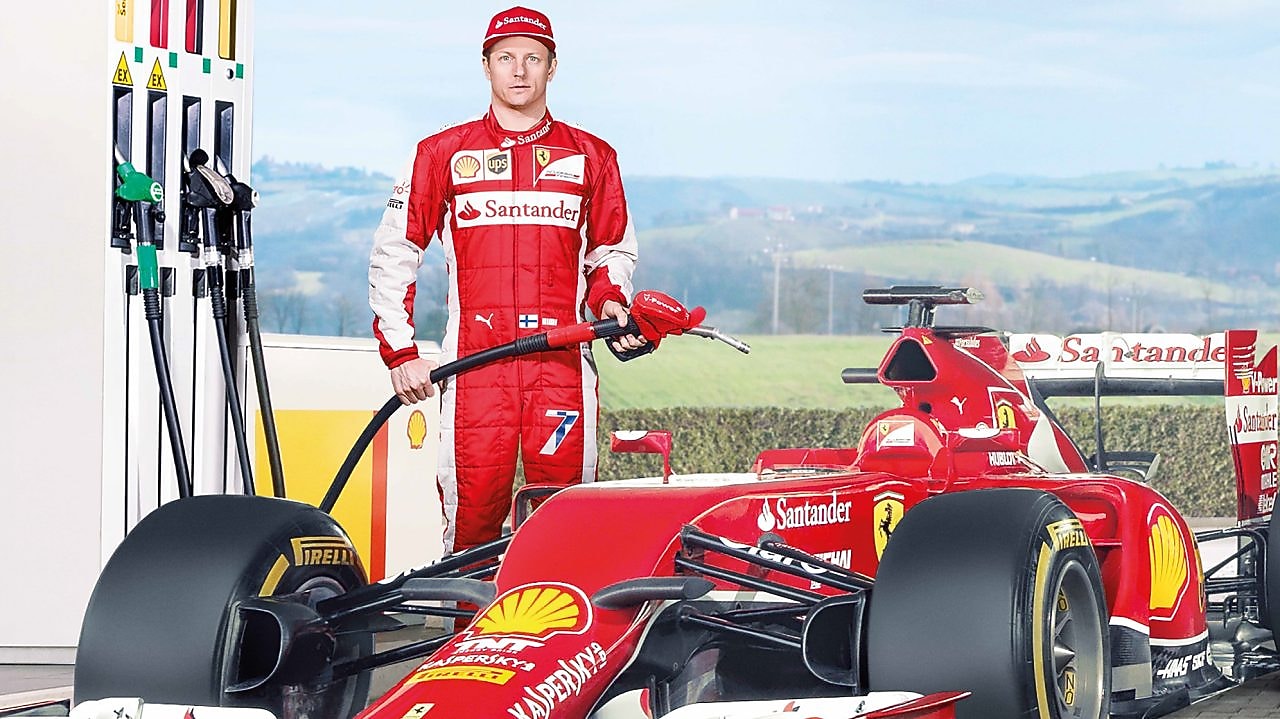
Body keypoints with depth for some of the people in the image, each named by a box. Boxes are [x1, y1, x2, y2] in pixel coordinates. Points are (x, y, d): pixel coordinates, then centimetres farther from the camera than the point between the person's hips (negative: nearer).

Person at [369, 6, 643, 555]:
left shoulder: (590, 157, 14)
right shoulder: (444, 154, 10)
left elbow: (612, 249, 24)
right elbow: (393, 252, 11)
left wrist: (608, 300, 2)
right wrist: (400, 352, 4)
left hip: (562, 361, 1)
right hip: (475, 362, -1)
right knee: (473, 510, -6)